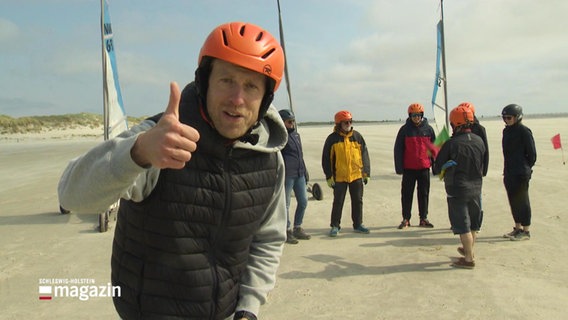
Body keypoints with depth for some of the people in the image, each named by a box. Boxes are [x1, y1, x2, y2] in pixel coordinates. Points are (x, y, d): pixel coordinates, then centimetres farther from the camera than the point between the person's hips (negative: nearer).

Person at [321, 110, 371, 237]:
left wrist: (366, 173, 4)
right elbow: (326, 158, -2)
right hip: (339, 177, -3)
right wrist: (329, 176, -6)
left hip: (356, 175, 3)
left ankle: (358, 224, 24)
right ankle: (335, 226, 15)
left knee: (357, 201, 11)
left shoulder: (357, 136, 4)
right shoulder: (332, 138, -4)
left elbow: (364, 154, 8)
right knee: (338, 202, 3)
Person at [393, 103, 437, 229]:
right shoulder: (405, 129, -1)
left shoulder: (428, 129, 5)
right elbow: (398, 149, -1)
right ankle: (406, 219, 12)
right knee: (407, 194, 3)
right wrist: (399, 167, -5)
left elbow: (434, 148, 11)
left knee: (424, 194, 8)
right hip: (409, 168, -2)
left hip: (424, 167, 2)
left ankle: (423, 218, 18)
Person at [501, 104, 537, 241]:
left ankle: (526, 231, 10)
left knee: (522, 201, 0)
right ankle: (518, 228, 26)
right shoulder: (507, 131, 13)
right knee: (513, 201, 14)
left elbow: (532, 153, -11)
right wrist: (506, 170, 14)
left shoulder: (524, 131, -11)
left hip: (521, 174, -8)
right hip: (509, 172, 8)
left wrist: (526, 168, -8)